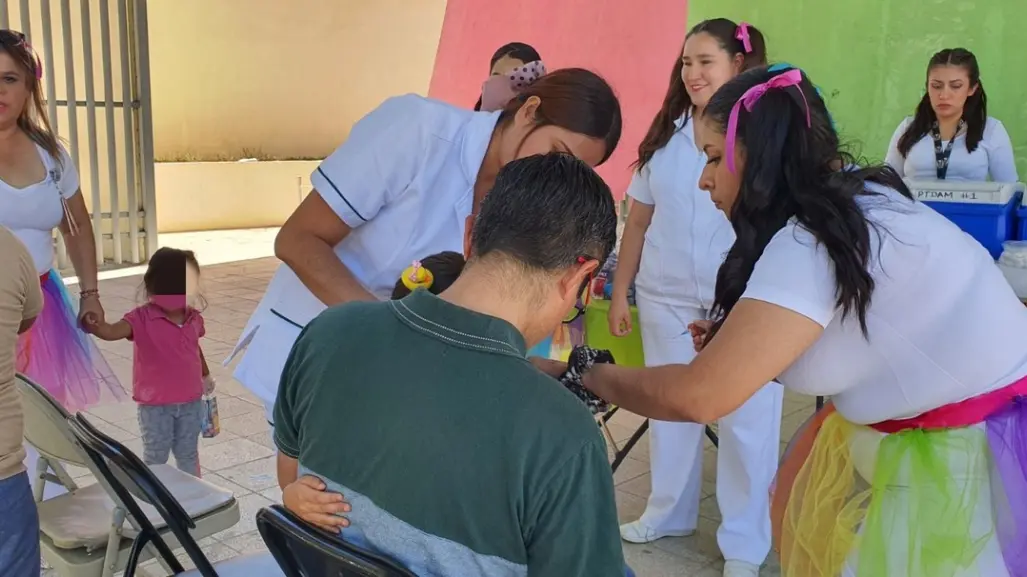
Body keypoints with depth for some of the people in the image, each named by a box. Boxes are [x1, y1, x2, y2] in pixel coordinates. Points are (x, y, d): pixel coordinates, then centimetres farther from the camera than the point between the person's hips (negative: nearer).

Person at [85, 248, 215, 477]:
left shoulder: (194, 318, -2)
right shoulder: (142, 318, -16)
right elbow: (112, 332, -32)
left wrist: (206, 375, 32)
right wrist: (90, 324, -54)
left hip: (191, 401, 4)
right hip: (155, 404, -4)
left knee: (188, 453, 19)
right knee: (155, 457, 9)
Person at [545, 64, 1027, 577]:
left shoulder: (813, 241, -26)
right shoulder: (845, 197, 2)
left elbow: (698, 397, -27)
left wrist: (584, 374, -13)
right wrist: (733, 341, -4)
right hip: (918, 430, 8)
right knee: (805, 529, 16)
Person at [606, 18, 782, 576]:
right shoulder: (664, 135, 8)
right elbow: (638, 220, 11)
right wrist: (619, 292, 9)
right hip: (665, 297, 5)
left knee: (745, 417, 3)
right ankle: (668, 513, 34)